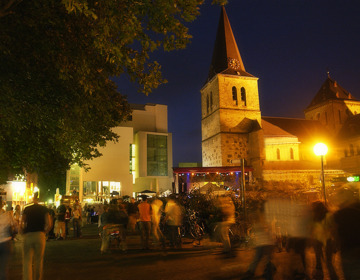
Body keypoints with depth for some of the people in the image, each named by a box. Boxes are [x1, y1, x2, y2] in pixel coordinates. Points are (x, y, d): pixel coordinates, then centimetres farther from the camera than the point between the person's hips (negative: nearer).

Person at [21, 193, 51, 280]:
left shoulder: (27, 209, 6)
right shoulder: (44, 209, 2)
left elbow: (22, 224, -1)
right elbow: (49, 225, -6)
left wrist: (24, 232, 14)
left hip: (27, 236, 0)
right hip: (40, 235, 0)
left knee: (27, 260, 3)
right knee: (38, 260, 12)